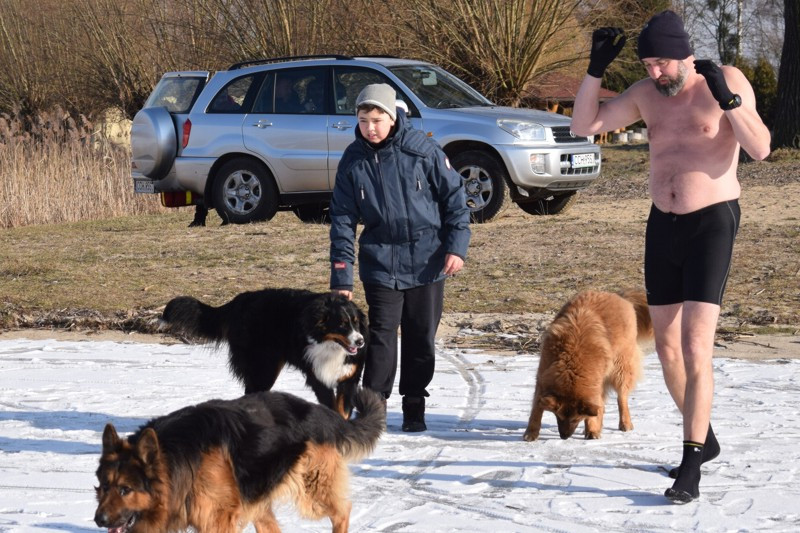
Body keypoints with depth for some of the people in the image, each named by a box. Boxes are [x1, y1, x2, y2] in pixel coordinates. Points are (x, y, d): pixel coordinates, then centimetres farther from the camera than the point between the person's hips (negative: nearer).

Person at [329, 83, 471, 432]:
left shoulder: (422, 149, -10)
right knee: (381, 336, -7)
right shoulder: (353, 161, -3)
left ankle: (414, 408, 21)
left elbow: (454, 195, -1)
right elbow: (343, 220, 0)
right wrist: (341, 277, -5)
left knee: (421, 338, 8)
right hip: (380, 263, 0)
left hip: (427, 262, 0)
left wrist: (456, 245, -7)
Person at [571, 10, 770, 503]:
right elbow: (583, 125, 2)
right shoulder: (646, 93, 4)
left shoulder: (728, 81, -11)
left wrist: (727, 98, -35)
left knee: (695, 347, -15)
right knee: (667, 348, 12)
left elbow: (760, 148, -22)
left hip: (712, 224, -6)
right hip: (663, 225, 6)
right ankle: (704, 439, 32)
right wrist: (597, 68, -10)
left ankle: (691, 467, -12)